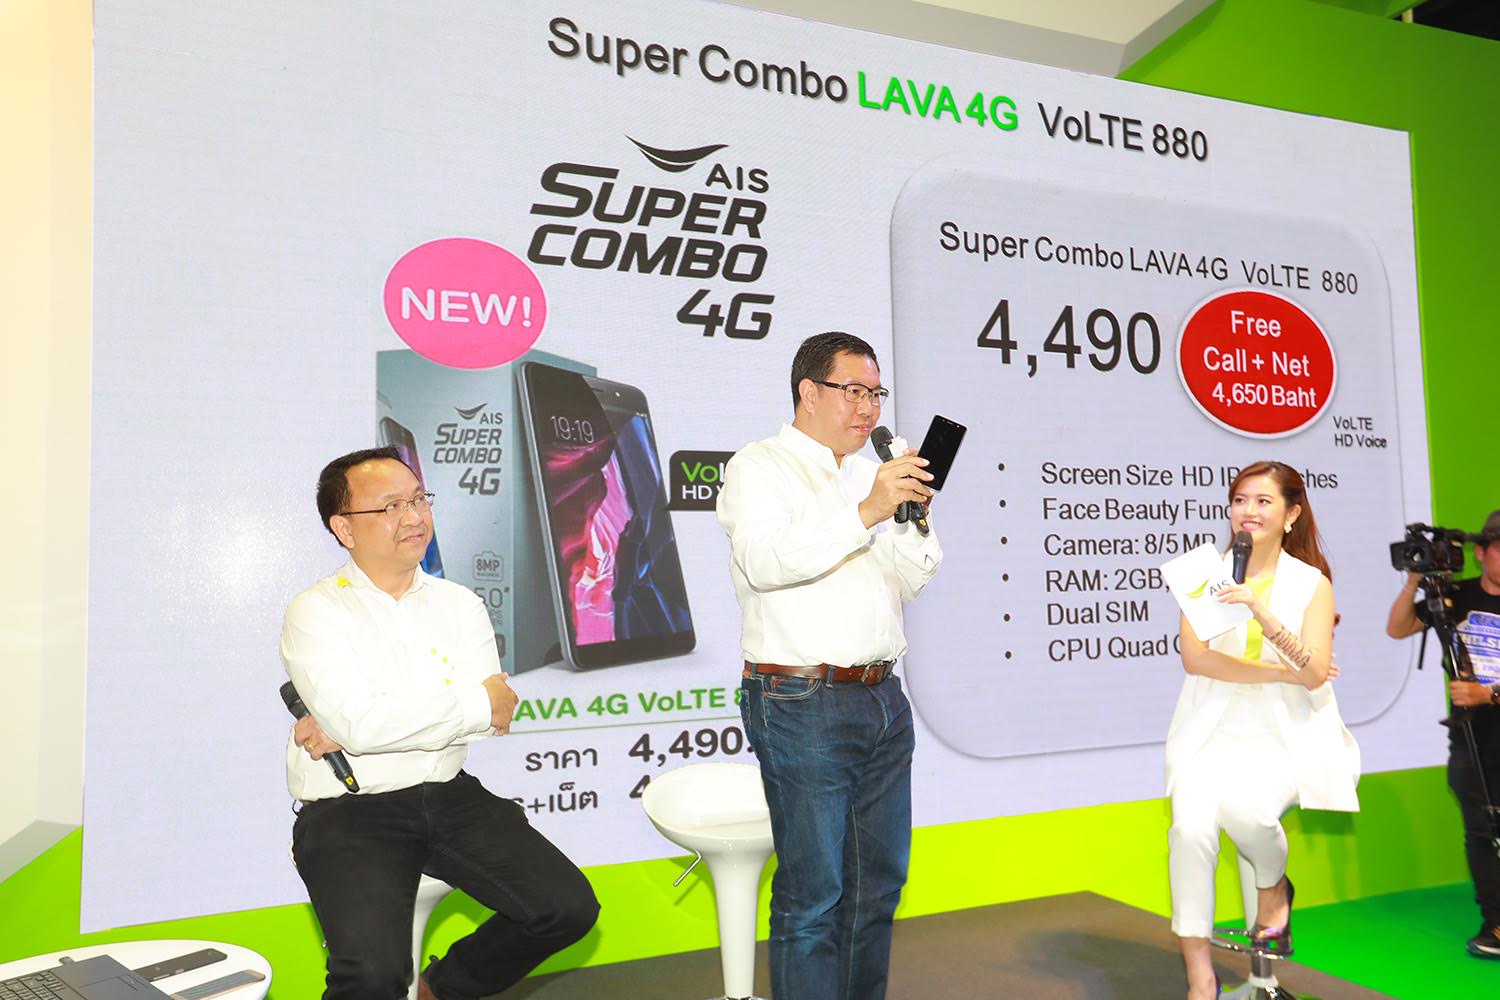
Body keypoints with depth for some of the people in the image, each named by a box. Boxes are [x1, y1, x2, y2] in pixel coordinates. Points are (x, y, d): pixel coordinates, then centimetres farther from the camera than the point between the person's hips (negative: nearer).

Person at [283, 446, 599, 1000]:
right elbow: (358, 722, -20)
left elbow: (495, 713, -6)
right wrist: (478, 704, -11)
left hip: (451, 798, 5)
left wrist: (352, 731, -15)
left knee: (569, 907, -8)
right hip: (350, 812, -4)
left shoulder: (459, 603, 8)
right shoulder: (315, 612, -5)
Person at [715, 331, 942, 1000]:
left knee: (879, 882, 14)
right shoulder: (760, 466, -1)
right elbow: (764, 561, -20)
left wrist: (914, 513, 0)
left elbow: (909, 583, 16)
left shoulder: (868, 474, 19)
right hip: (804, 704, -7)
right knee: (814, 895, -2)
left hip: (883, 699, 7)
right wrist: (866, 512, -24)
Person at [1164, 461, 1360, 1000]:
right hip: (1212, 730, 1)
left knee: (1244, 808, -30)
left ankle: (1274, 889, 6)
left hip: (1285, 734, -1)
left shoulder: (1312, 584, 4)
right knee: (1190, 827, -24)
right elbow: (1194, 657, -5)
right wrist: (1280, 672, -12)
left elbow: (1315, 674, -9)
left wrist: (1262, 613, -22)